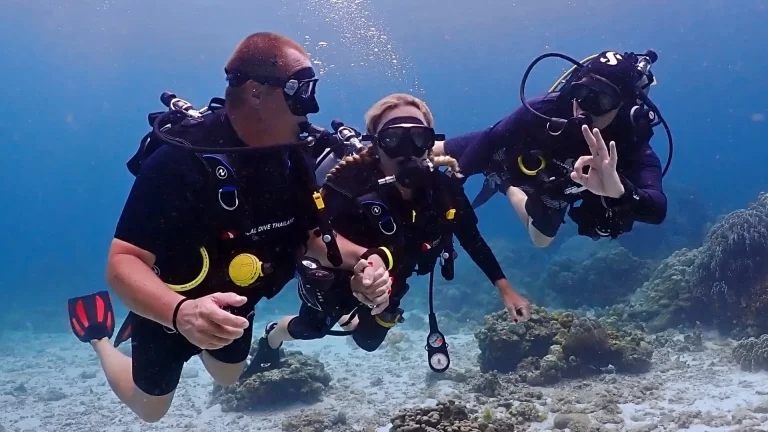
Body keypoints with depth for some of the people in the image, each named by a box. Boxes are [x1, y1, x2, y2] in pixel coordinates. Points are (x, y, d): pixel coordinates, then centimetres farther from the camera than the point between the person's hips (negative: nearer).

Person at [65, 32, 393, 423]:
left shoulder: (290, 157, -16)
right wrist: (181, 312, -56)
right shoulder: (182, 158, -37)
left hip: (233, 305, 6)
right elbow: (122, 262, -37)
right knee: (150, 408, 21)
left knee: (227, 377, 32)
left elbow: (309, 236, -6)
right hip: (169, 309, -5)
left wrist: (359, 258, -26)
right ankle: (99, 335, 43)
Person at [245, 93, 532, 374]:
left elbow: (472, 239, -15)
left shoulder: (443, 187, -28)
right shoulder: (349, 187, -41)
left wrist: (505, 289, -14)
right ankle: (271, 339, 59)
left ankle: (347, 318, 63)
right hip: (337, 277, -4)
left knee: (368, 341, 28)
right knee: (310, 329, 24)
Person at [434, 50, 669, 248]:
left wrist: (618, 190, -80)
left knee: (542, 239, 29)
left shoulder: (632, 150, -41)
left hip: (553, 191, 2)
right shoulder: (545, 109, -41)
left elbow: (656, 209, -58)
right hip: (510, 159, -2)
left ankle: (506, 186, 50)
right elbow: (489, 140, -28)